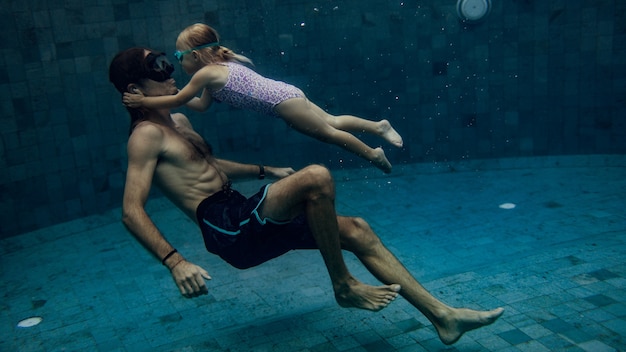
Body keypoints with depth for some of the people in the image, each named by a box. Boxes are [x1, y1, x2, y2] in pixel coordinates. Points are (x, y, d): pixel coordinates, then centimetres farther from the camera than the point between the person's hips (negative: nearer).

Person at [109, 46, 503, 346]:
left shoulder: (178, 121, 21)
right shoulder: (147, 135, -8)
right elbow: (132, 210, -17)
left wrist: (265, 171, 33)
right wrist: (175, 261, -30)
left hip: (246, 220, 9)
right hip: (226, 226, -9)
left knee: (357, 229, 1)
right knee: (316, 178, -30)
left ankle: (443, 315, 4)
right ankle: (344, 286, -11)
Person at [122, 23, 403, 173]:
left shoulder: (207, 73, -14)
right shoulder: (218, 66, 12)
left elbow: (177, 101, -9)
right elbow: (202, 105, 20)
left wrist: (143, 101, -2)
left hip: (283, 101, -8)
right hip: (285, 96, 8)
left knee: (329, 133, 2)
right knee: (332, 122, 15)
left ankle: (373, 153, 13)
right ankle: (378, 126, 23)